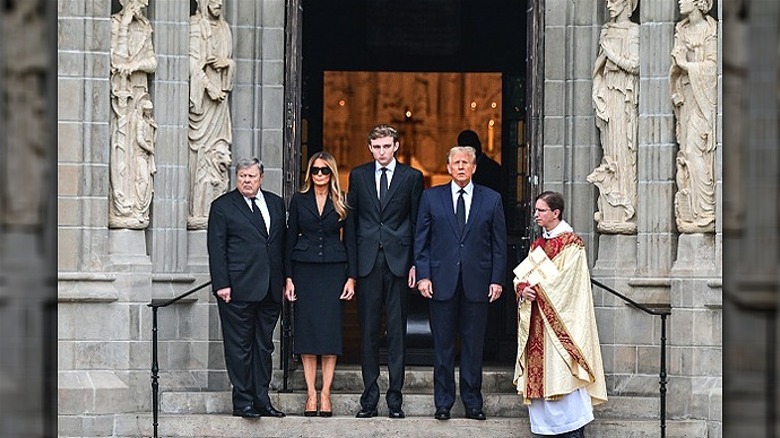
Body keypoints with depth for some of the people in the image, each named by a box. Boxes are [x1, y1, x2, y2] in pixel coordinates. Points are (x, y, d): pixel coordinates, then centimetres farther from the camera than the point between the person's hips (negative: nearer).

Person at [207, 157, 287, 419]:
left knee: (264, 346, 9)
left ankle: (261, 400, 14)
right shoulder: (222, 206, 0)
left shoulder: (276, 204, 13)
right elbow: (216, 248, -4)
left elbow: (283, 243, 15)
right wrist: (221, 284, -11)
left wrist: (285, 280, 9)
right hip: (238, 289, -5)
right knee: (239, 347, -1)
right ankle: (243, 402, 3)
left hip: (270, 289, 5)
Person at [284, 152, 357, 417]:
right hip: (305, 270, 0)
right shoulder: (299, 200, 6)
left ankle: (325, 393, 2)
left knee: (331, 330, -2)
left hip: (333, 270, 0)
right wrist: (288, 277, -1)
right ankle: (311, 393, 4)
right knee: (307, 329, -1)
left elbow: (350, 240, 5)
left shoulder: (341, 203, 5)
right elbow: (290, 239, 6)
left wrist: (351, 277, -3)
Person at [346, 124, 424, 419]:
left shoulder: (412, 177, 5)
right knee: (368, 331, 3)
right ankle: (369, 397, 8)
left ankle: (395, 397, 6)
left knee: (397, 331, 1)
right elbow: (351, 220, 10)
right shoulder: (358, 176, 9)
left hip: (398, 260, -1)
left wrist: (415, 263, -2)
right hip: (367, 261, 1)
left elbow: (418, 223, 5)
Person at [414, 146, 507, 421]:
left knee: (474, 344, 4)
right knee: (443, 345, 4)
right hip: (441, 282, 0)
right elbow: (421, 241, 6)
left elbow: (499, 243, 6)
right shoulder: (431, 197, 7)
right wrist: (423, 276, -3)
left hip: (477, 282, 0)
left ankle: (473, 403, 12)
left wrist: (497, 280, -1)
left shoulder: (491, 200, 7)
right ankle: (443, 403, 11)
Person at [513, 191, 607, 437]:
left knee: (562, 372, -10)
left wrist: (537, 288, -12)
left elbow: (566, 281, -15)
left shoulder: (571, 243, -7)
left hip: (560, 318, -7)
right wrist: (523, 290, -8)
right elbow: (521, 277, 13)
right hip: (537, 319, 7)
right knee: (539, 372, 4)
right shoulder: (537, 245, 16)